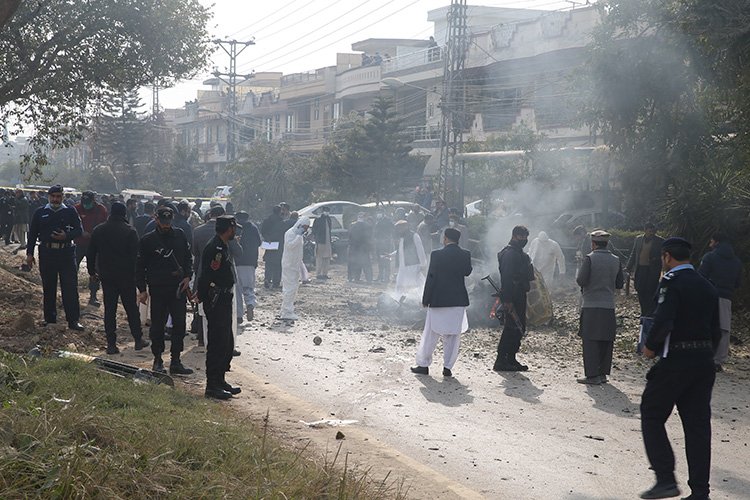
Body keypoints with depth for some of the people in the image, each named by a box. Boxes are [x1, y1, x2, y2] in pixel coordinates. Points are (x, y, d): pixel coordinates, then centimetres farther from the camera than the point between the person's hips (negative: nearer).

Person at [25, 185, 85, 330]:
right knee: (48, 288, 9)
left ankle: (73, 320, -3)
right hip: (46, 254, 2)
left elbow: (79, 230, 3)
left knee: (70, 287, -5)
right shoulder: (40, 213, 8)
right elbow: (32, 234, 11)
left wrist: (67, 236, -16)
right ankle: (50, 319, 20)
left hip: (66, 253, -2)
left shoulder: (70, 212, 5)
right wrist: (29, 253, 5)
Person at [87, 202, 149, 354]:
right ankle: (138, 340, 15)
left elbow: (90, 254, 8)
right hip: (126, 276, -3)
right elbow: (135, 256, -11)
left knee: (109, 310, 5)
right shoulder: (130, 231, -10)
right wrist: (135, 274, -3)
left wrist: (92, 272, 17)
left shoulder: (98, 230, 3)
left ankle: (111, 344, 3)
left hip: (106, 276, 3)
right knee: (131, 308, 9)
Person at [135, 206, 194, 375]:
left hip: (178, 287, 2)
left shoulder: (179, 235, 6)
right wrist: (142, 289, -3)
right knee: (157, 325, 5)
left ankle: (176, 361, 8)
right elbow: (140, 266, 2)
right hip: (157, 288, -2)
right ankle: (157, 360, 17)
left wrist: (188, 276, 1)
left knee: (179, 325, 1)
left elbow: (188, 257, 15)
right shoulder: (148, 240, -2)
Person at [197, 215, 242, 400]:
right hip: (217, 301, -11)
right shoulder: (215, 248, -18)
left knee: (227, 343, 16)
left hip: (223, 301, 11)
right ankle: (212, 386, -2)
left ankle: (220, 381, 24)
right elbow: (208, 277, -22)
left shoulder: (223, 247, 16)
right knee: (217, 343, -6)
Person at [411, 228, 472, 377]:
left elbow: (430, 278, -8)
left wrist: (425, 299, -1)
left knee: (430, 334, 9)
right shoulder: (465, 255, -3)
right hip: (459, 300, 2)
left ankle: (423, 365, 15)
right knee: (453, 336, 9)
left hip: (438, 300, -2)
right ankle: (448, 367, 10)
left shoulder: (437, 255, -11)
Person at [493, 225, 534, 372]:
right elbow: (506, 277, -21)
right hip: (512, 297, -10)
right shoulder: (509, 254, -14)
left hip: (519, 296, 10)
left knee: (519, 328, 12)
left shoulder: (519, 254, 19)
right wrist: (507, 300, -25)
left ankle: (511, 359, 18)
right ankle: (501, 361, -6)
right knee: (512, 328, -10)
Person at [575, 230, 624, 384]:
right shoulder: (616, 260, 7)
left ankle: (592, 375, -4)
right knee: (606, 341, 11)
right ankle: (603, 373, 16)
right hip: (609, 306, 5)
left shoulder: (589, 259, -9)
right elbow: (620, 284, 11)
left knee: (590, 341, -1)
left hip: (591, 306, -5)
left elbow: (581, 281, -13)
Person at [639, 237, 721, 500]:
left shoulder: (671, 282, -10)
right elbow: (715, 331, 14)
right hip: (704, 362, 7)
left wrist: (650, 347, -7)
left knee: (652, 416, 6)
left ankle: (665, 479, -2)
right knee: (698, 425, 9)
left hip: (675, 360, -7)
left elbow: (663, 321, -22)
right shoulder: (708, 287, 13)